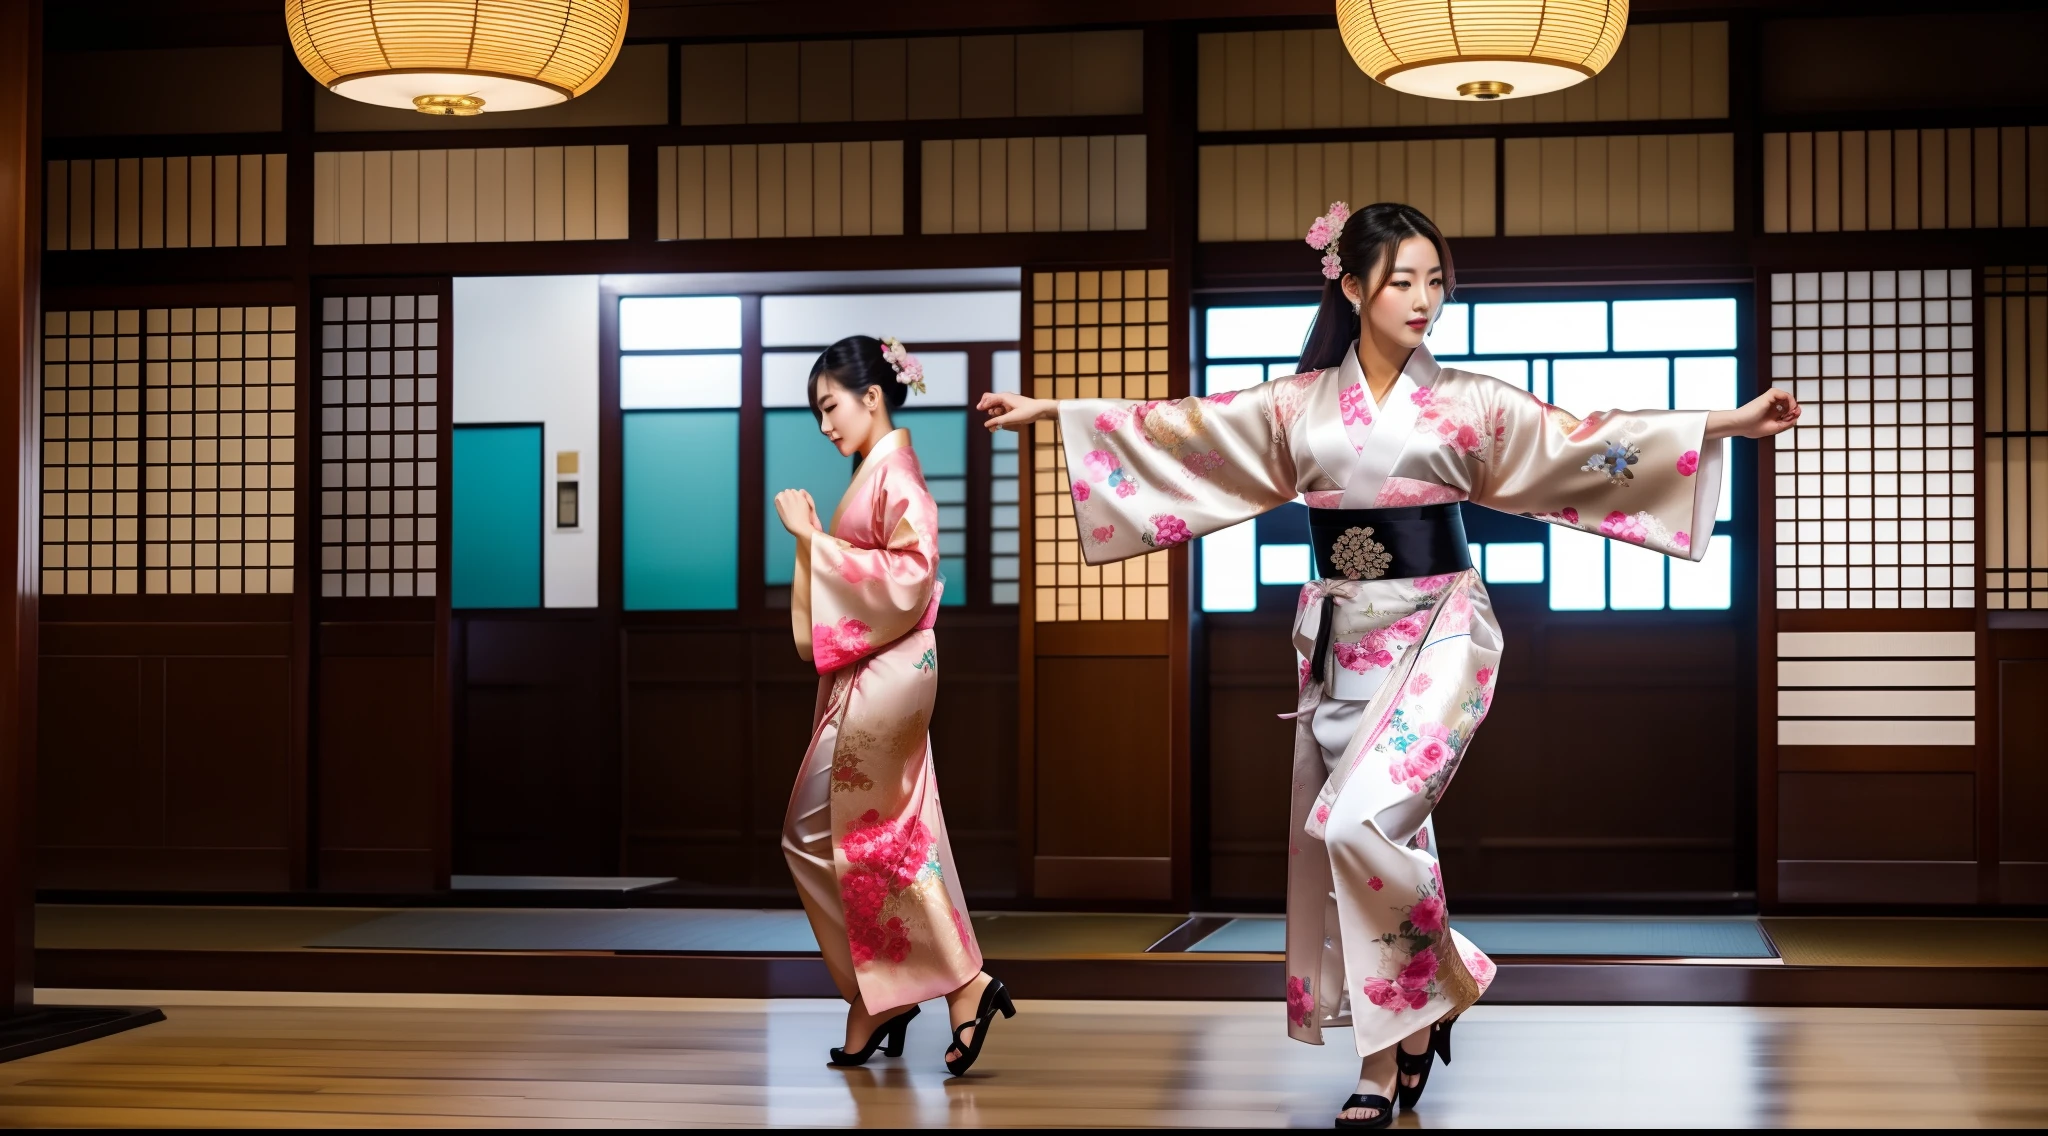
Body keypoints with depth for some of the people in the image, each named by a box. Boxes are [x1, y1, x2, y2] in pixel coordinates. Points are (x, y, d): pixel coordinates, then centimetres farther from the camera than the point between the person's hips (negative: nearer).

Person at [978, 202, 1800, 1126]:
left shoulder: (1468, 401, 0)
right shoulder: (1298, 404, 6)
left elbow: (1582, 442, -4)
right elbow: (1176, 428, 6)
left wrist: (1729, 423, -11)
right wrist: (1052, 413, 3)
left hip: (1434, 635, -3)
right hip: (1338, 641, 4)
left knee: (1359, 824, -21)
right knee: (1341, 842, 5)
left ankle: (1436, 985, 4)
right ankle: (1388, 1058, 16)